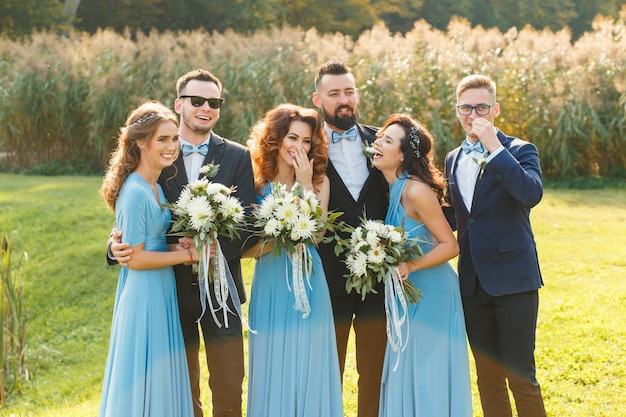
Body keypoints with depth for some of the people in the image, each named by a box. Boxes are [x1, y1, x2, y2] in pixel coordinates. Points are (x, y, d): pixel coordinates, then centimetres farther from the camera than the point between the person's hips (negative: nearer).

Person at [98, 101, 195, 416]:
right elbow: (134, 258, -20)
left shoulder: (157, 187, 8)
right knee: (144, 382, 3)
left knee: (161, 382, 17)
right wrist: (188, 254, -16)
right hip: (145, 294, -9)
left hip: (162, 292, 9)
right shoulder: (136, 192, -20)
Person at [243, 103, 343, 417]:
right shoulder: (257, 183, -2)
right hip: (270, 284, 0)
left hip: (308, 284, 1)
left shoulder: (319, 182, 2)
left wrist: (305, 184, -14)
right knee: (272, 365, 8)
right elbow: (251, 248, -4)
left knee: (308, 366, 7)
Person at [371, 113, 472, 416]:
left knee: (430, 375, 1)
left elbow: (450, 246, -18)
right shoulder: (391, 189, 4)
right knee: (405, 374, 14)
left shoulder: (415, 191, -21)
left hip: (431, 292, -8)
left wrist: (410, 266, -27)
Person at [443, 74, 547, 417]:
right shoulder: (452, 160, 14)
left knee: (521, 377, -4)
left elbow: (532, 194, -24)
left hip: (513, 280, -5)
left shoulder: (519, 151, -4)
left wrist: (495, 148, -23)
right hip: (473, 282, 6)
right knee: (488, 378, 11)